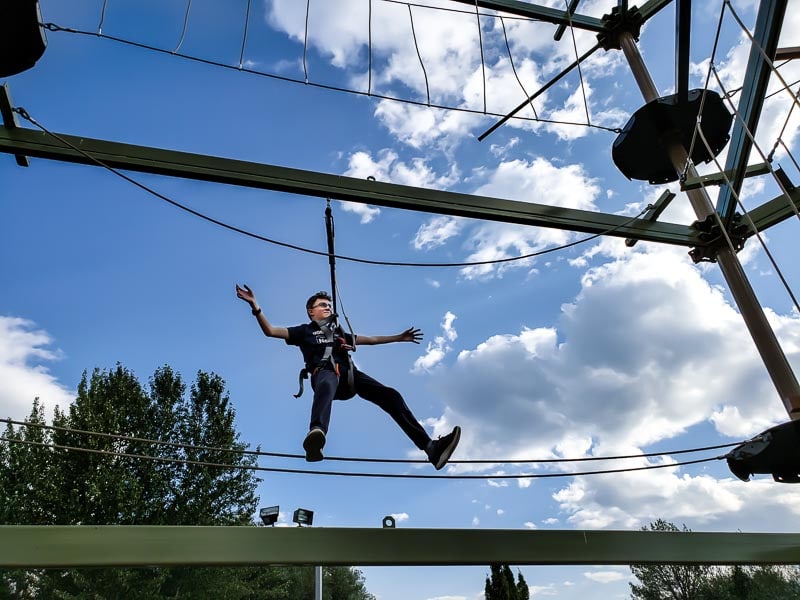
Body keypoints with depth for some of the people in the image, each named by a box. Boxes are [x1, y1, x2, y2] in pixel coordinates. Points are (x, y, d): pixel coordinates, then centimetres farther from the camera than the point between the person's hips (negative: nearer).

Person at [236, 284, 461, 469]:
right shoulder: (304, 331, 26)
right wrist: (255, 305, 3)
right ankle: (316, 434, -74)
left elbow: (371, 339, 44)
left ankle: (430, 447, -28)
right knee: (326, 387, -44)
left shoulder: (340, 333, 38)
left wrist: (399, 337, 44)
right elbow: (270, 331, 15)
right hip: (324, 372, -4)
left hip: (349, 374, 4)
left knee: (390, 395, -18)